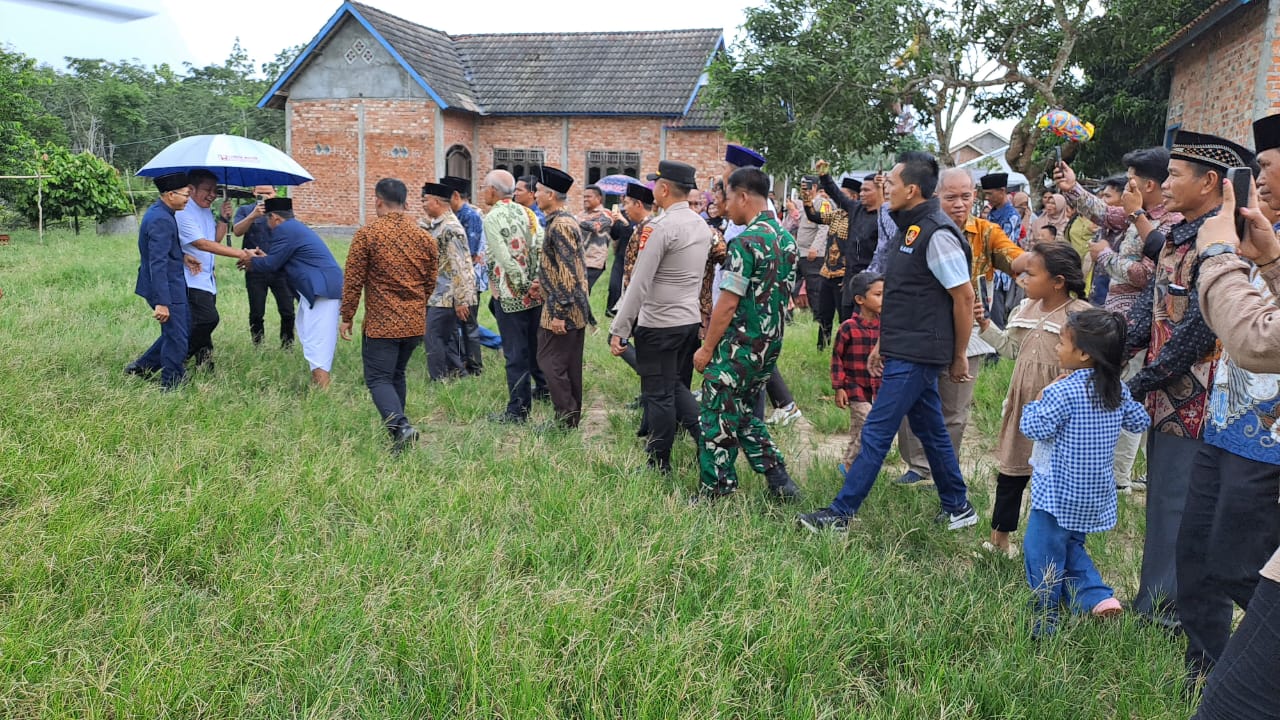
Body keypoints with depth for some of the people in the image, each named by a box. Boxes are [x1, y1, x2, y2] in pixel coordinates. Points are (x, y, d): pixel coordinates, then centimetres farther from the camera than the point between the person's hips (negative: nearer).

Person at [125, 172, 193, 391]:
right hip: (167, 289, -10)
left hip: (172, 285, 10)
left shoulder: (159, 212, 10)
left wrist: (183, 256, 4)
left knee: (177, 331, 21)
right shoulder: (161, 220, -22)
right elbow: (158, 264, -26)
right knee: (176, 339, -1)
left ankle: (141, 367, 29)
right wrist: (162, 303, -28)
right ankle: (171, 387, 11)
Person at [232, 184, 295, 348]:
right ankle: (258, 346, 17)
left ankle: (287, 345, 11)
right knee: (256, 313, 6)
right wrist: (253, 216, -21)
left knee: (287, 311, -2)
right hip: (255, 271, 0)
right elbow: (237, 231, -9)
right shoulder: (245, 210, 8)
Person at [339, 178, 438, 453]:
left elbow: (353, 280, -7)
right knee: (397, 375, 19)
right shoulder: (424, 237, 5)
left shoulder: (367, 234, -9)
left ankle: (399, 425, -20)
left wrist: (346, 317, 3)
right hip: (415, 323, 5)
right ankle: (397, 425, 25)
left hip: (381, 323, -5)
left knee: (378, 378, 0)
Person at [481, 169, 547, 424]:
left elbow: (505, 258, -20)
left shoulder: (492, 218, -13)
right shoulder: (527, 212, 7)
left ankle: (518, 410, 5)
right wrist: (537, 281, -3)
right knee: (535, 345, 22)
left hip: (510, 295, -7)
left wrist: (523, 285, -12)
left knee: (515, 354, -1)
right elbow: (542, 247, 0)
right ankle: (543, 386, 37)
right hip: (536, 294, 7)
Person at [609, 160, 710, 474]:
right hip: (691, 320, 8)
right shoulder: (702, 225, 8)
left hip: (658, 324, -8)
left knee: (659, 395, 4)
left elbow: (639, 284, -19)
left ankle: (658, 465, 15)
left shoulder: (661, 227, -18)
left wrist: (618, 329, -14)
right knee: (678, 388, 20)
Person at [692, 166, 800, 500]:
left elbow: (727, 303, -19)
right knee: (745, 414, 21)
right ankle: (779, 479, 16)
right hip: (770, 346, 9)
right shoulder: (786, 239, 9)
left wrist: (706, 348, -10)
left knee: (717, 420, 3)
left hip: (739, 347, -9)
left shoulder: (746, 242, -18)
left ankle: (713, 494, 11)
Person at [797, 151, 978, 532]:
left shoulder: (937, 234, -18)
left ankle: (840, 513, 3)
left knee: (876, 433, -5)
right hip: (905, 351, 10)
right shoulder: (911, 227, 12)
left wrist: (959, 357, -9)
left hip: (916, 355, -10)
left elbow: (964, 297, -16)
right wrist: (884, 342, 18)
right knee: (930, 430, 17)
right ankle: (958, 508, 30)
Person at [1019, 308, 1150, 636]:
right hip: (1096, 493, 8)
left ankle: (1043, 621, 10)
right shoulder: (1118, 390, 0)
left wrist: (1036, 403, -6)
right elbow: (1139, 422, 11)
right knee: (1072, 547, 26)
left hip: (1059, 491, -8)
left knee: (1041, 553, 4)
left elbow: (1035, 429, -23)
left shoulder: (1062, 392, -21)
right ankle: (1099, 598, 15)